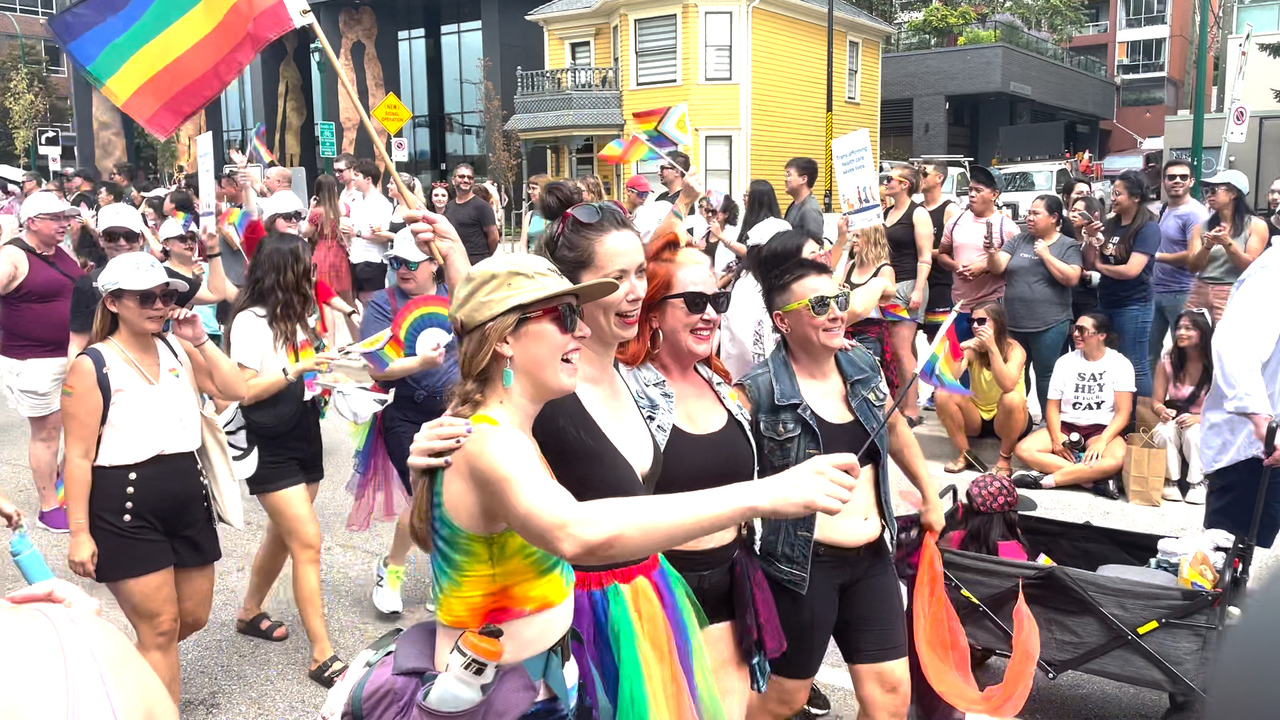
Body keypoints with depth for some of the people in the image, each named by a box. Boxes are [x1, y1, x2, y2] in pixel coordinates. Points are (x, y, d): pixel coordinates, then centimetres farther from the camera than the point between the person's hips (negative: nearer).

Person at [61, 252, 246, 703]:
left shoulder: (177, 350, 8)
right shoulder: (92, 366, -10)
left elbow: (236, 391, 3)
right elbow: (79, 456, -11)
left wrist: (201, 342, -4)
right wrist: (79, 530, -13)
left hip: (188, 499, 7)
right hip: (125, 509, -6)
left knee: (194, 618, 17)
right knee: (160, 628, 0)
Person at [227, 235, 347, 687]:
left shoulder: (294, 316, 10)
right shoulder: (250, 321, -15)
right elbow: (243, 391, -19)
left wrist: (324, 361, 5)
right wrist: (295, 370, -24)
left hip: (304, 440, 8)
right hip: (270, 450, -8)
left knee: (283, 535, 18)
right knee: (307, 542, -11)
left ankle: (249, 613, 39)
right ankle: (322, 656, -5)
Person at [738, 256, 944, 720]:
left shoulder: (864, 369, 2)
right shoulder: (758, 393, -17)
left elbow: (894, 428, 20)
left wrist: (930, 497, 23)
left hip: (872, 557, 6)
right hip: (801, 564, -6)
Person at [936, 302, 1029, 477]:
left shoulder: (1014, 349, -17)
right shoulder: (971, 349, -9)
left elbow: (1008, 386, -36)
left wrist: (992, 347, -40)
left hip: (1007, 419, -3)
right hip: (977, 417, 3)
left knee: (1012, 398, -36)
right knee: (943, 394, -22)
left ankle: (1005, 460, -16)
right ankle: (965, 455, -10)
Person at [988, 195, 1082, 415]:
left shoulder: (1068, 246, -1)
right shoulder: (1018, 241, 9)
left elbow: (1071, 278, -14)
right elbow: (997, 268, -1)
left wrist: (1046, 254, -14)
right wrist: (992, 251, -21)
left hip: (1049, 325, -4)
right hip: (1013, 324, 4)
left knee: (1045, 376, 4)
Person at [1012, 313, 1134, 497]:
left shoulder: (1120, 364, -3)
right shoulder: (1065, 362, 6)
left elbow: (1123, 412, -8)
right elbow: (1052, 405, 4)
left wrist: (1102, 441, -24)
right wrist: (1056, 437, -14)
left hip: (1102, 429, -3)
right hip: (1066, 426, 3)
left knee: (1116, 459, -38)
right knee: (1023, 450, -25)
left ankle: (1043, 480, -32)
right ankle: (1096, 478, -30)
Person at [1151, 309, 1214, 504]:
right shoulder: (1167, 361, -2)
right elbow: (1156, 401, 0)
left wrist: (1198, 418, -30)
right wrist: (1163, 411, -23)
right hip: (1174, 422, 2)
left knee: (1193, 432, -37)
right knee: (1165, 431, -33)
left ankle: (1198, 482, -18)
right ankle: (1170, 481, -17)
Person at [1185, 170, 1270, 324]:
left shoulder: (1256, 225, 2)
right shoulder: (1202, 227, 11)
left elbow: (1251, 267, -4)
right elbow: (1192, 267, 3)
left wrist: (1228, 243, -17)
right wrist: (1207, 246, -14)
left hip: (1233, 295, -3)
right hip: (1199, 293, 3)